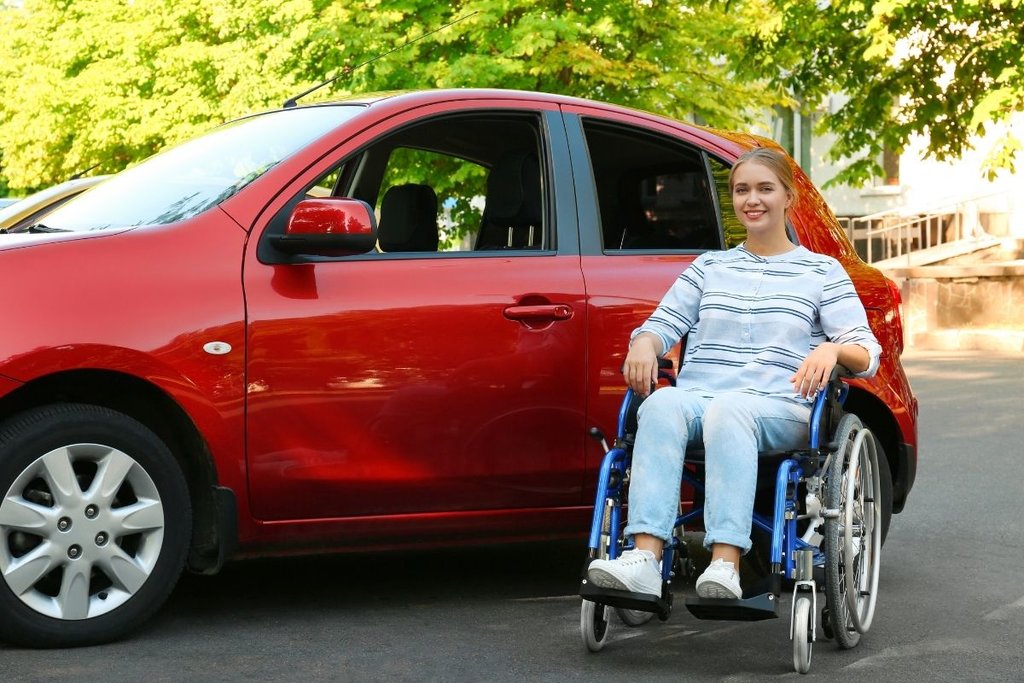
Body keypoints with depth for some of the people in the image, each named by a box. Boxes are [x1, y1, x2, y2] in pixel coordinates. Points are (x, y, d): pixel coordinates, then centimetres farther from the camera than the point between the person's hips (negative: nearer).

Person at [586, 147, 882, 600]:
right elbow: (664, 324, 19)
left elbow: (867, 353, 7)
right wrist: (643, 343, -7)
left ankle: (726, 565, -52)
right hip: (697, 393, 2)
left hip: (778, 406, -2)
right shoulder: (709, 267, 27)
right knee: (662, 404, -36)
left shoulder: (821, 272, 17)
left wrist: (833, 350, -17)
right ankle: (644, 558, -50)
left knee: (727, 410, -40)